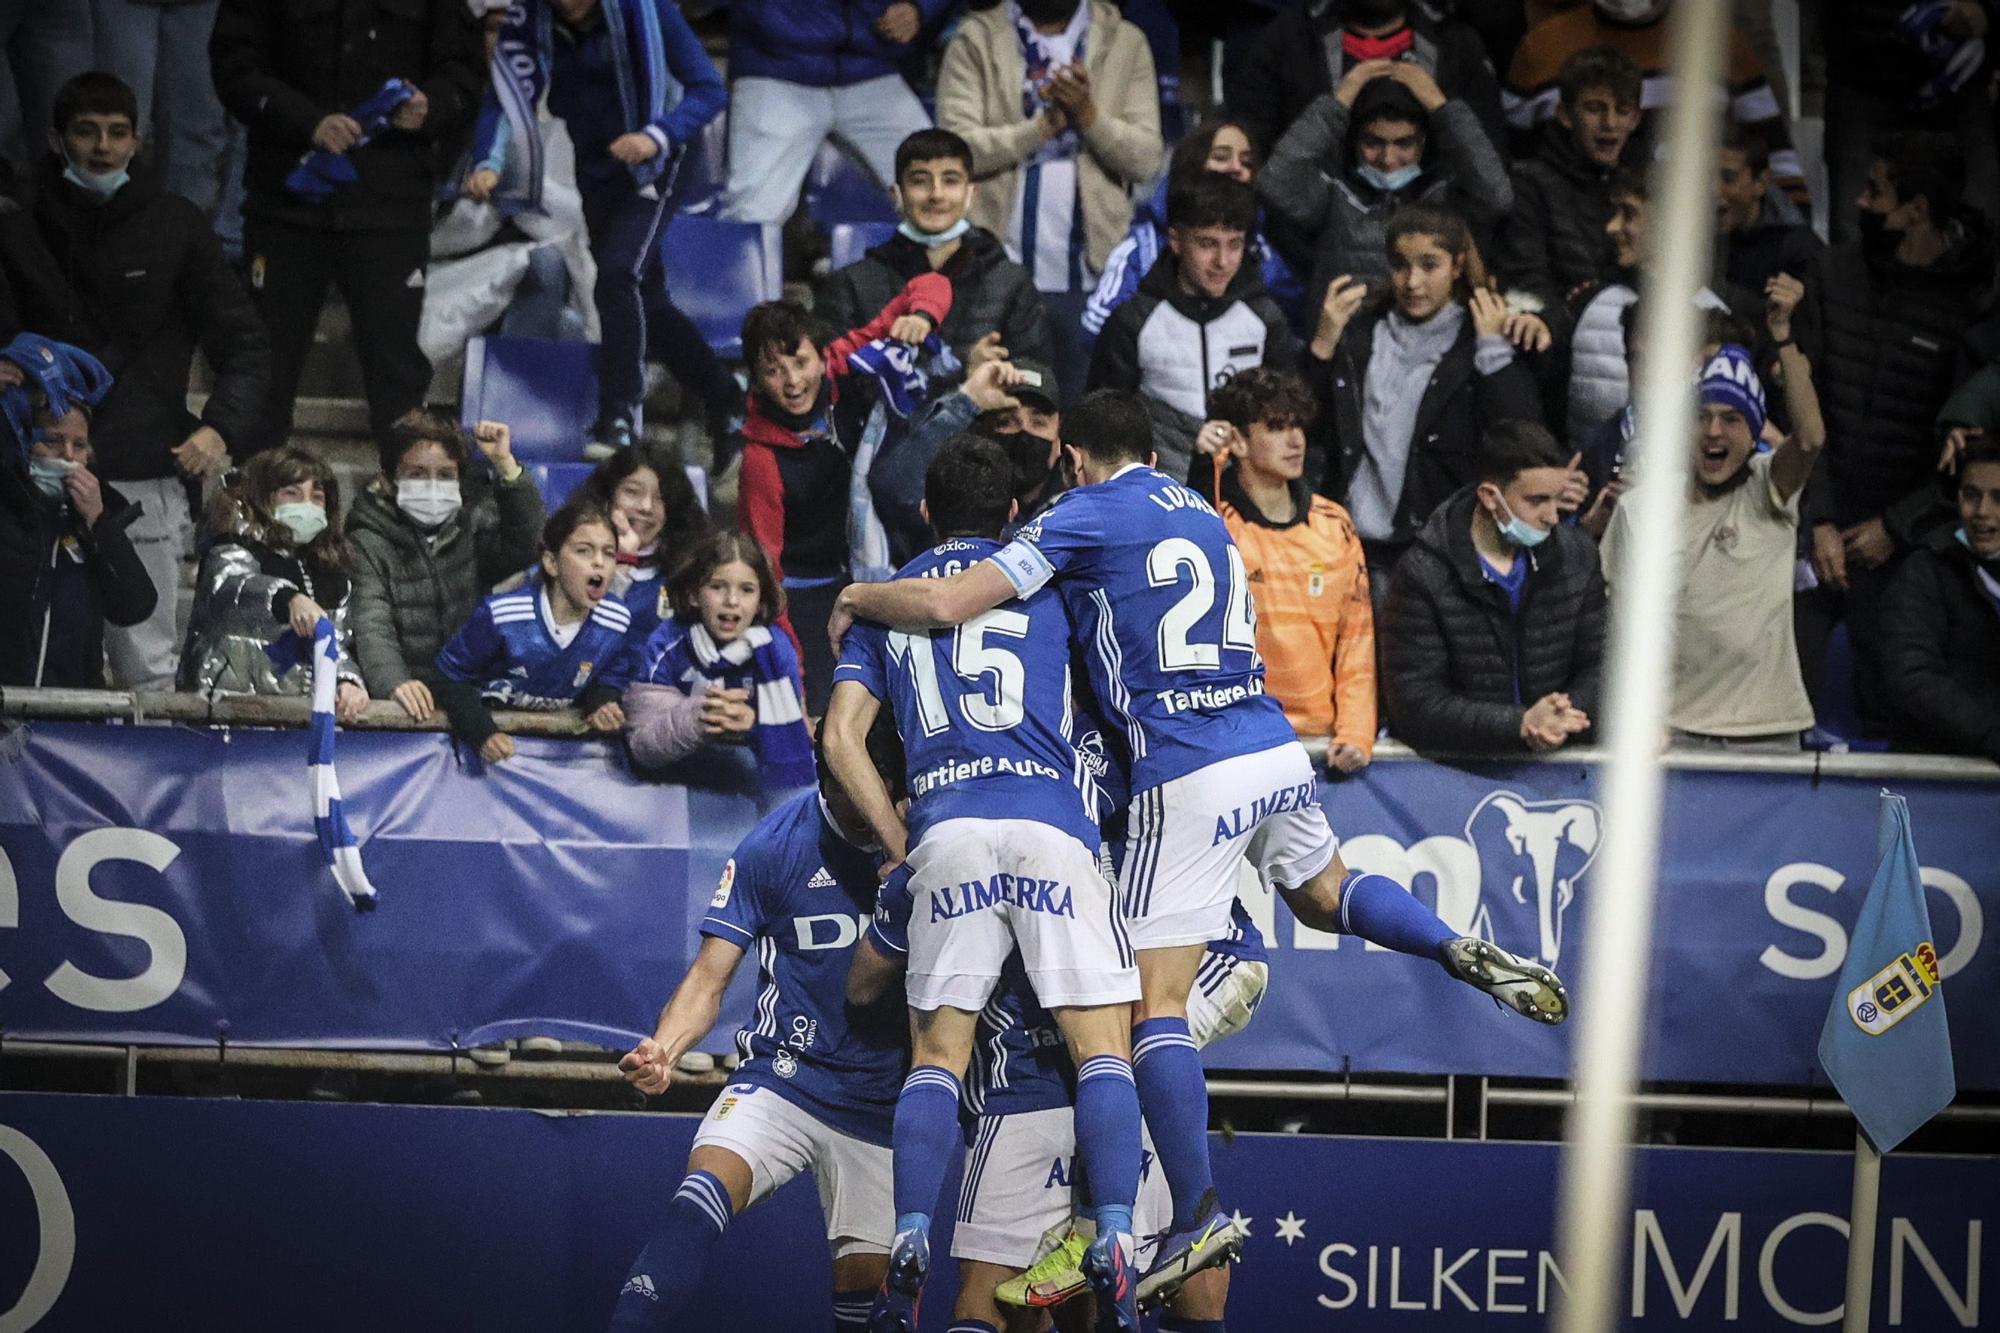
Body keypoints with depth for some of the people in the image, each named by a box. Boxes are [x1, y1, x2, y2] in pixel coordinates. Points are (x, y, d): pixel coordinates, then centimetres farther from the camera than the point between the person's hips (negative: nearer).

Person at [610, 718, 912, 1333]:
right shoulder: (774, 845, -8)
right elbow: (710, 977, -4)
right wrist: (664, 1049, -24)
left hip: (880, 1108, 2)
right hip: (785, 1078, -2)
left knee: (865, 1281, 0)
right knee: (702, 1195, -28)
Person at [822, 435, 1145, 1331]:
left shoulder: (883, 602, 20)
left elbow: (842, 737, 12)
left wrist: (901, 843, 13)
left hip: (945, 830, 2)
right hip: (1049, 823, -2)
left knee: (937, 1055, 7)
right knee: (1103, 1047, -2)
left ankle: (909, 1249, -10)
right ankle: (1114, 1251, -16)